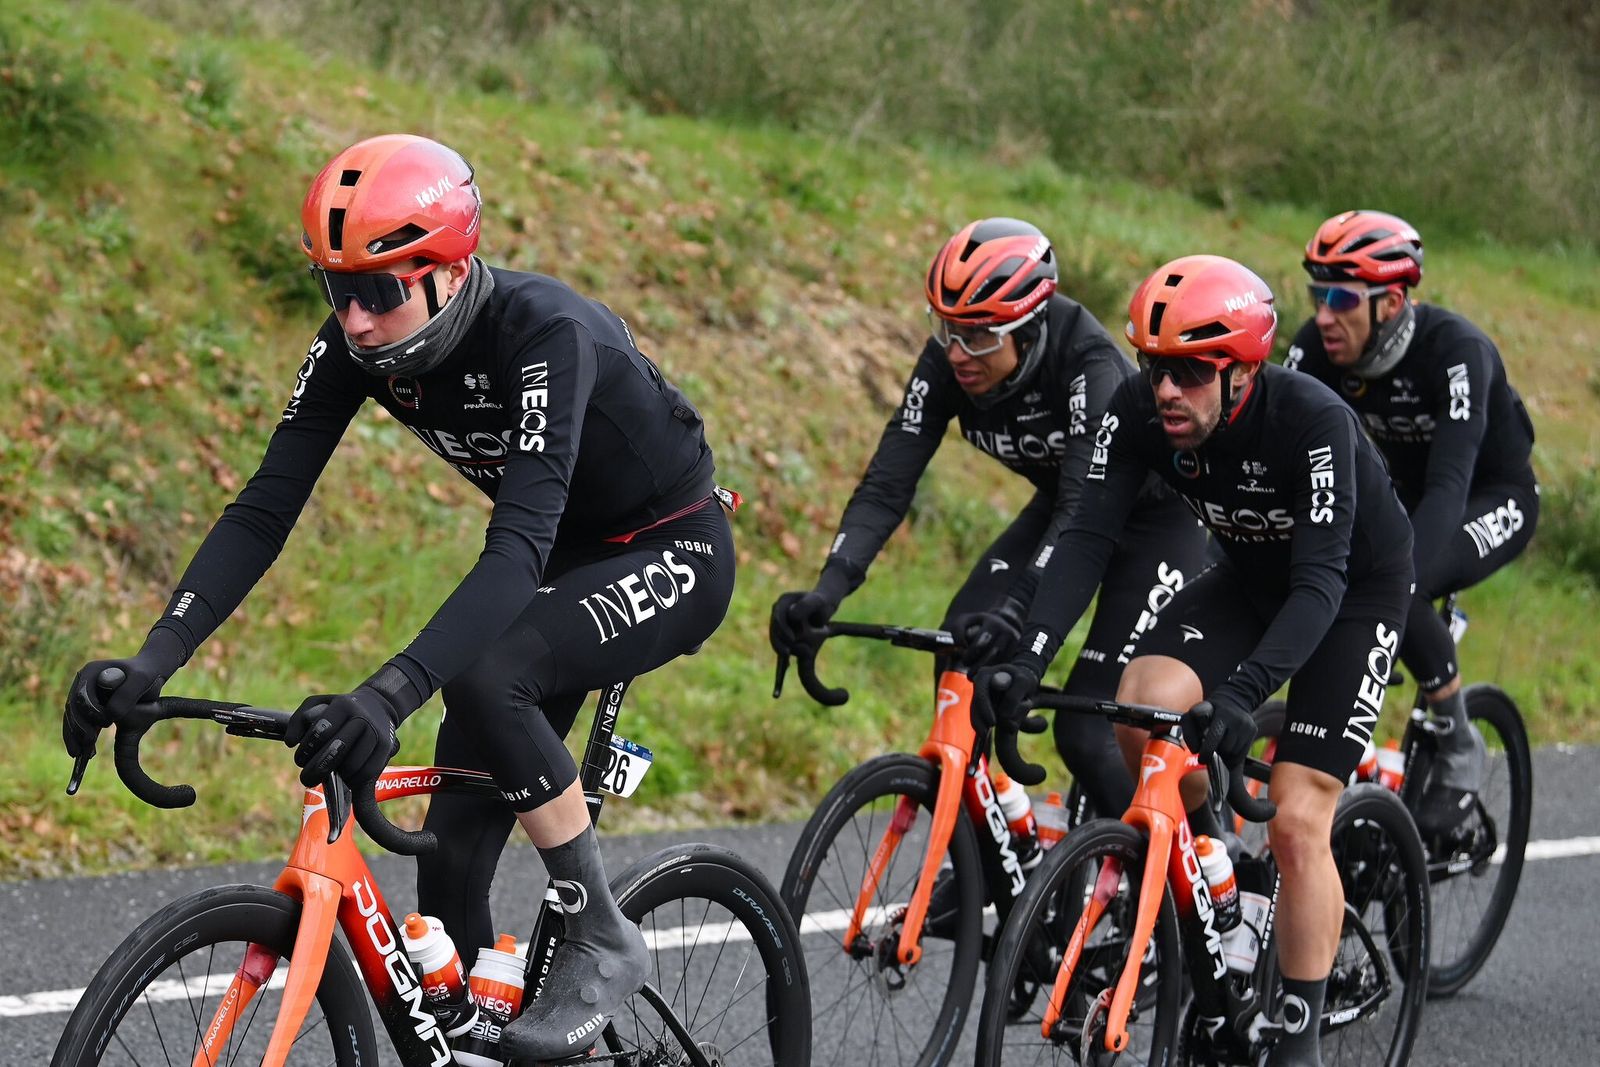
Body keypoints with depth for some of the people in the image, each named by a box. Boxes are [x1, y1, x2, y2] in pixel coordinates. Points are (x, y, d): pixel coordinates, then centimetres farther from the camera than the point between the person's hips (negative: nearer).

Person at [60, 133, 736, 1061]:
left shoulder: (541, 332, -34)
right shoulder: (356, 347, -15)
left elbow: (520, 542, -44)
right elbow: (264, 511, -17)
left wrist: (392, 693, -57)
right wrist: (152, 662, -30)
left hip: (673, 554, -7)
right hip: (568, 559, 7)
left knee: (487, 679, -33)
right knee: (455, 846, -3)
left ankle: (606, 941, -17)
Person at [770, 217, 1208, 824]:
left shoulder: (1087, 362, -35)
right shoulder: (947, 364, -19)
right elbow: (886, 483, -23)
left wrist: (1018, 610, -60)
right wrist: (827, 591, -39)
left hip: (1157, 517, -6)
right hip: (1059, 505, 6)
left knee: (1084, 732, -17)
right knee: (960, 649, -17)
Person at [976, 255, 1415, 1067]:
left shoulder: (1312, 420, -35)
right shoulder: (1139, 412, -22)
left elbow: (1321, 580, -40)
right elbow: (1087, 536, -26)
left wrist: (1243, 691, -54)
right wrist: (1028, 658, -41)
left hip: (1357, 588, -4)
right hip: (1250, 576, 4)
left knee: (1298, 824, -13)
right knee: (1140, 707, -25)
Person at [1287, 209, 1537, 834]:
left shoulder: (1455, 349, -34)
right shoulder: (1317, 347, -18)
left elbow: (1450, 481, -43)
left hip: (1495, 501, -6)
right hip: (1405, 495, 6)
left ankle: (1459, 750, -11)